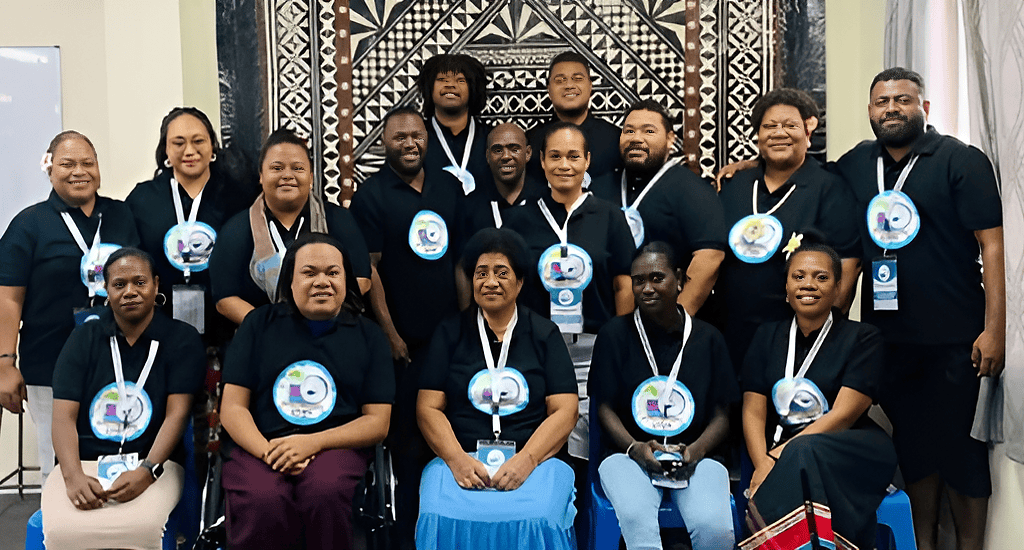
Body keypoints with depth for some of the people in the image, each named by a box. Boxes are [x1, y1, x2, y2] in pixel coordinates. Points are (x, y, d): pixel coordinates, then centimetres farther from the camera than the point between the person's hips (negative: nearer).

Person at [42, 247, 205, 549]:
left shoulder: (182, 339, 6)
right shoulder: (83, 338, 12)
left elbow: (177, 414, -4)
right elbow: (64, 416, 1)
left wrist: (147, 472, -20)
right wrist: (73, 477, -17)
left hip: (153, 460, -1)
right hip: (84, 460, 2)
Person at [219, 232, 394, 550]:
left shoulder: (367, 335, 13)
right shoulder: (260, 324, 13)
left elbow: (377, 423, 7)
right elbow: (232, 408, 8)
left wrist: (313, 442, -10)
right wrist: (268, 451, -13)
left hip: (334, 447, 0)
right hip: (259, 445, 0)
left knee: (325, 492, -36)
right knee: (263, 503, -35)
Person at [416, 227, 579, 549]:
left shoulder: (545, 335, 12)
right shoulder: (450, 333, 14)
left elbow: (565, 411, 4)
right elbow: (428, 407, 6)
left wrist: (524, 461, -12)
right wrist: (458, 460, -12)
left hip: (534, 460, 0)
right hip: (459, 459, 0)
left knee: (537, 521, -31)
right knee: (440, 520, -30)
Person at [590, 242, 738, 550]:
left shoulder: (709, 339, 12)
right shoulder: (614, 335, 8)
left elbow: (721, 415, 10)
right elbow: (605, 409, 5)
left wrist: (697, 449, -12)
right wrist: (635, 447, -15)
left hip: (694, 456, 1)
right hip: (628, 453, -1)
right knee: (637, 520, -36)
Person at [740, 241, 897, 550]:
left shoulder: (863, 338, 5)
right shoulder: (768, 336, 16)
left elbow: (843, 414, -7)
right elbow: (753, 411, 7)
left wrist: (783, 454, -18)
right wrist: (762, 463, -14)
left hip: (852, 453, -2)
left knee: (804, 453, -37)